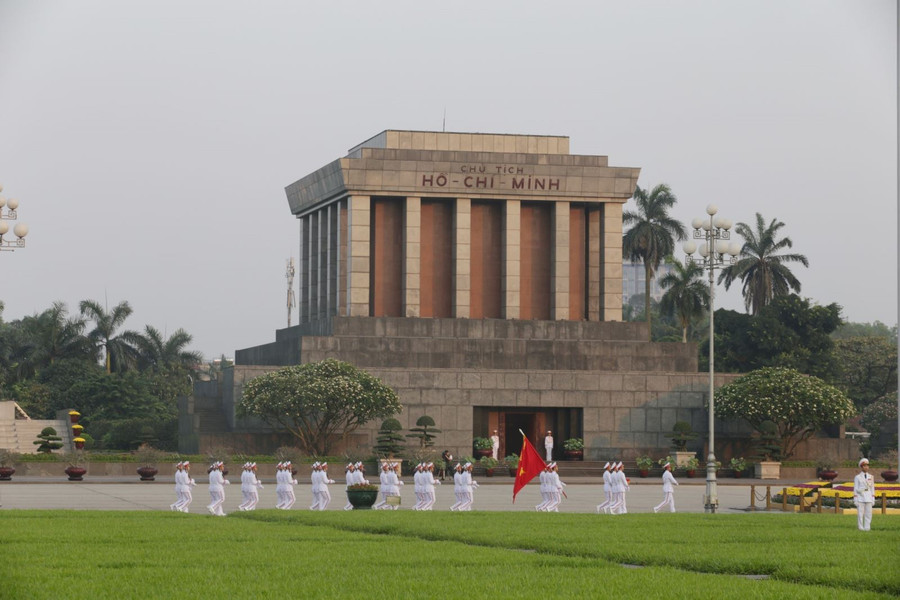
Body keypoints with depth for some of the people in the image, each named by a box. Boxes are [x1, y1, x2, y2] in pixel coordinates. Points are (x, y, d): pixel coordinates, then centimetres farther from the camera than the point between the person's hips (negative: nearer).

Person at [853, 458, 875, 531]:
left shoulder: (871, 477, 9)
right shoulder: (857, 477, -1)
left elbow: (872, 488, 12)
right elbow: (855, 489, -1)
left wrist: (873, 500, 6)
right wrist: (855, 500, -7)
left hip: (869, 498, 3)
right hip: (860, 497, -3)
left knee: (868, 514, -1)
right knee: (860, 514, -4)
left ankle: (867, 528, 4)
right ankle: (861, 528, 0)